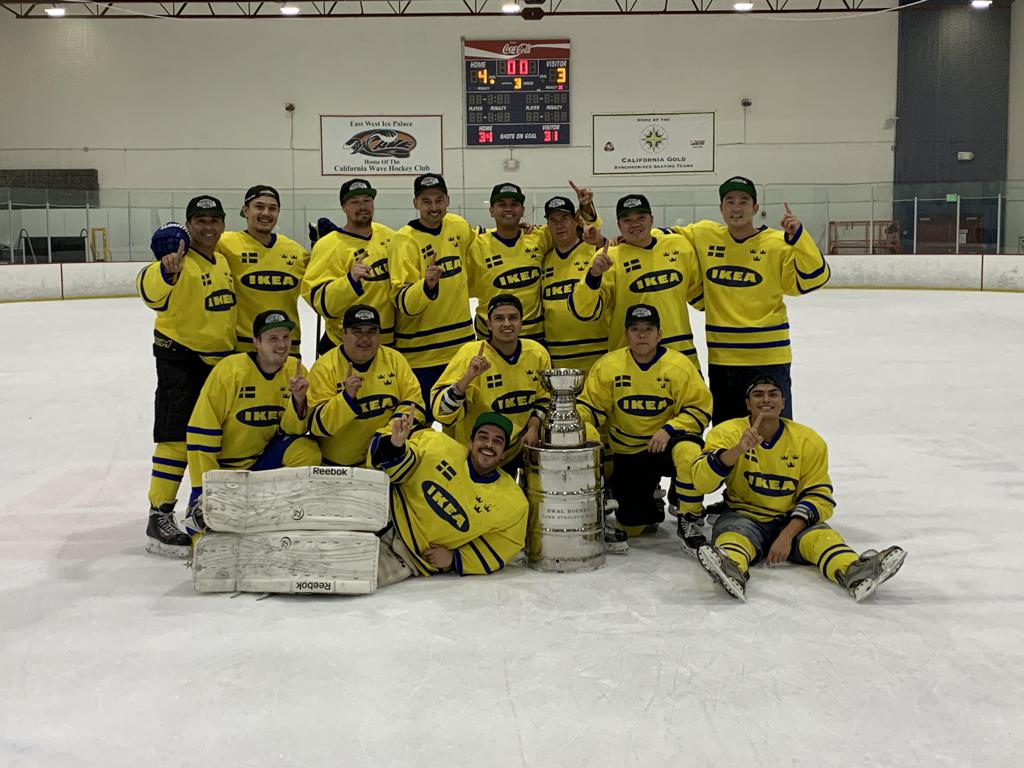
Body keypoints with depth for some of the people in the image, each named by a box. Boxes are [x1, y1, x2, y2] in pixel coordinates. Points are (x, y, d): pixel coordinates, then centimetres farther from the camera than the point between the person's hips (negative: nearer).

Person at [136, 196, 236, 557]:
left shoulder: (224, 260, 9)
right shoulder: (180, 259, -16)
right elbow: (151, 293, -37)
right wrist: (165, 268, -55)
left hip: (219, 358, 8)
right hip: (180, 356, -8)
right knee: (176, 438, -11)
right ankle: (159, 518, -5)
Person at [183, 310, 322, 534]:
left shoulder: (296, 372, -7)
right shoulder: (229, 370, -19)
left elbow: (291, 430, -8)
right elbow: (201, 431, -17)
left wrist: (298, 400, -29)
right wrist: (204, 489, -16)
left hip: (262, 457, 4)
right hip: (223, 465, -4)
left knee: (307, 452, -23)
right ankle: (199, 506, 17)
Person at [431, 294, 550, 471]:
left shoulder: (538, 353, -5)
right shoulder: (471, 354, -19)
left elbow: (543, 398, 12)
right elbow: (442, 410, -25)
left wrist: (533, 428, -4)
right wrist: (468, 376, -37)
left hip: (516, 450, 4)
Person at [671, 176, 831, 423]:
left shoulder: (778, 243, -7)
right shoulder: (703, 236, 3)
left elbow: (813, 278, -12)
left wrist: (798, 236, -21)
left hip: (768, 356, -3)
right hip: (720, 357, 4)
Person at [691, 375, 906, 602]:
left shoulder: (809, 441, -1)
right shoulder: (727, 433, -6)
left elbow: (818, 497, -4)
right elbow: (701, 483, -19)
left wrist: (788, 534, -20)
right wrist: (738, 450, -35)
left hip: (792, 521, 2)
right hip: (744, 517, -2)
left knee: (820, 535, -27)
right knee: (733, 536, -34)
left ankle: (855, 573, -57)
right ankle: (731, 570, -68)